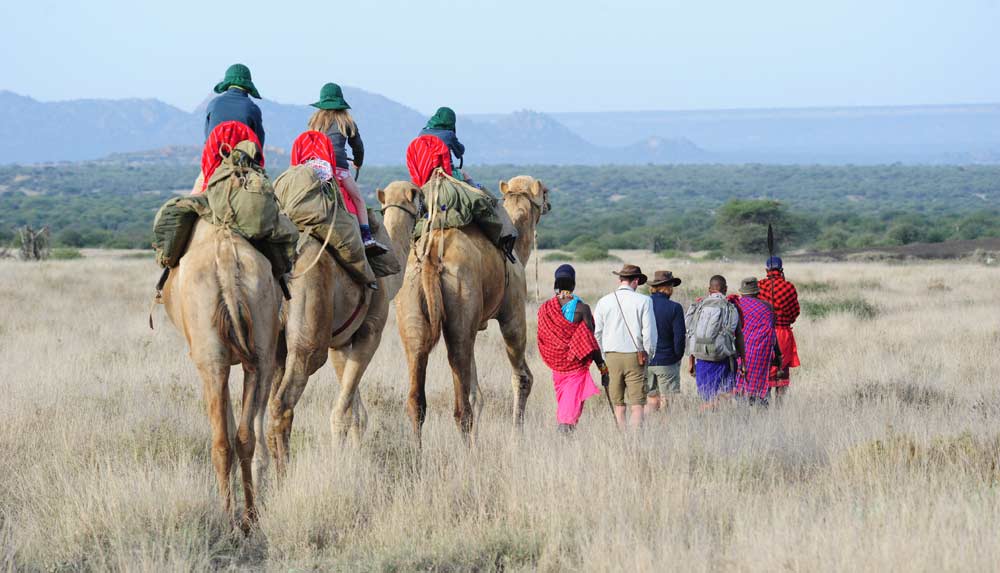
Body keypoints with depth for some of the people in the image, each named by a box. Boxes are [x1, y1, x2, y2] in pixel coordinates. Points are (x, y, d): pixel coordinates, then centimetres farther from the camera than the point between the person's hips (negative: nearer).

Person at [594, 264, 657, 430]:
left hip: (611, 356, 3)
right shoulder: (643, 301, -4)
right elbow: (649, 332, -6)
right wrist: (648, 355, 8)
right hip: (635, 355, -3)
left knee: (618, 406, 7)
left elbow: (596, 333, 6)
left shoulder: (604, 302, 4)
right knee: (637, 406, -2)